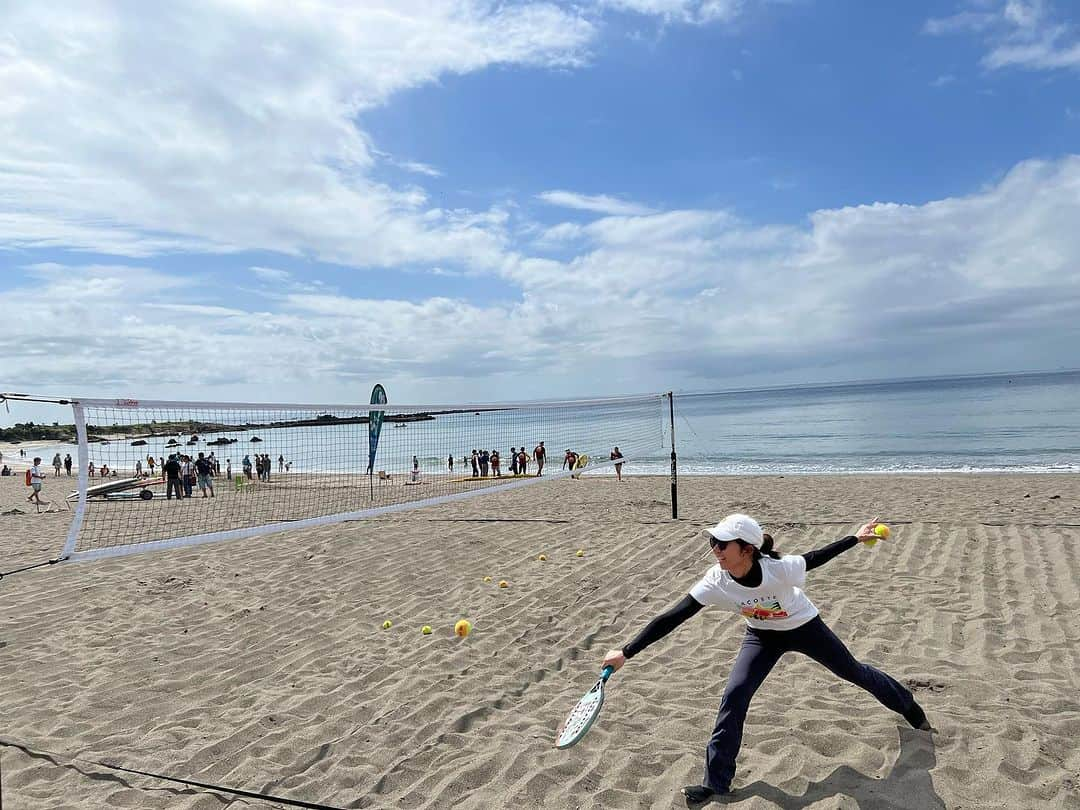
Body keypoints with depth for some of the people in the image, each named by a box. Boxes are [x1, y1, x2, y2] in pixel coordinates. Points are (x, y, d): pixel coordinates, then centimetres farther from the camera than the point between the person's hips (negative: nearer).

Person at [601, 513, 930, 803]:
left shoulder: (779, 568, -39)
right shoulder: (716, 581, -33)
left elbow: (813, 558, -17)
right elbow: (671, 618, -34)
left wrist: (856, 538, -10)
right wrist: (625, 652, -38)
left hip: (804, 627, -1)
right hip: (762, 636, 1)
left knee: (853, 671, 18)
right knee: (734, 696, -15)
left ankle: (907, 704, 52)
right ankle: (716, 782, -2)